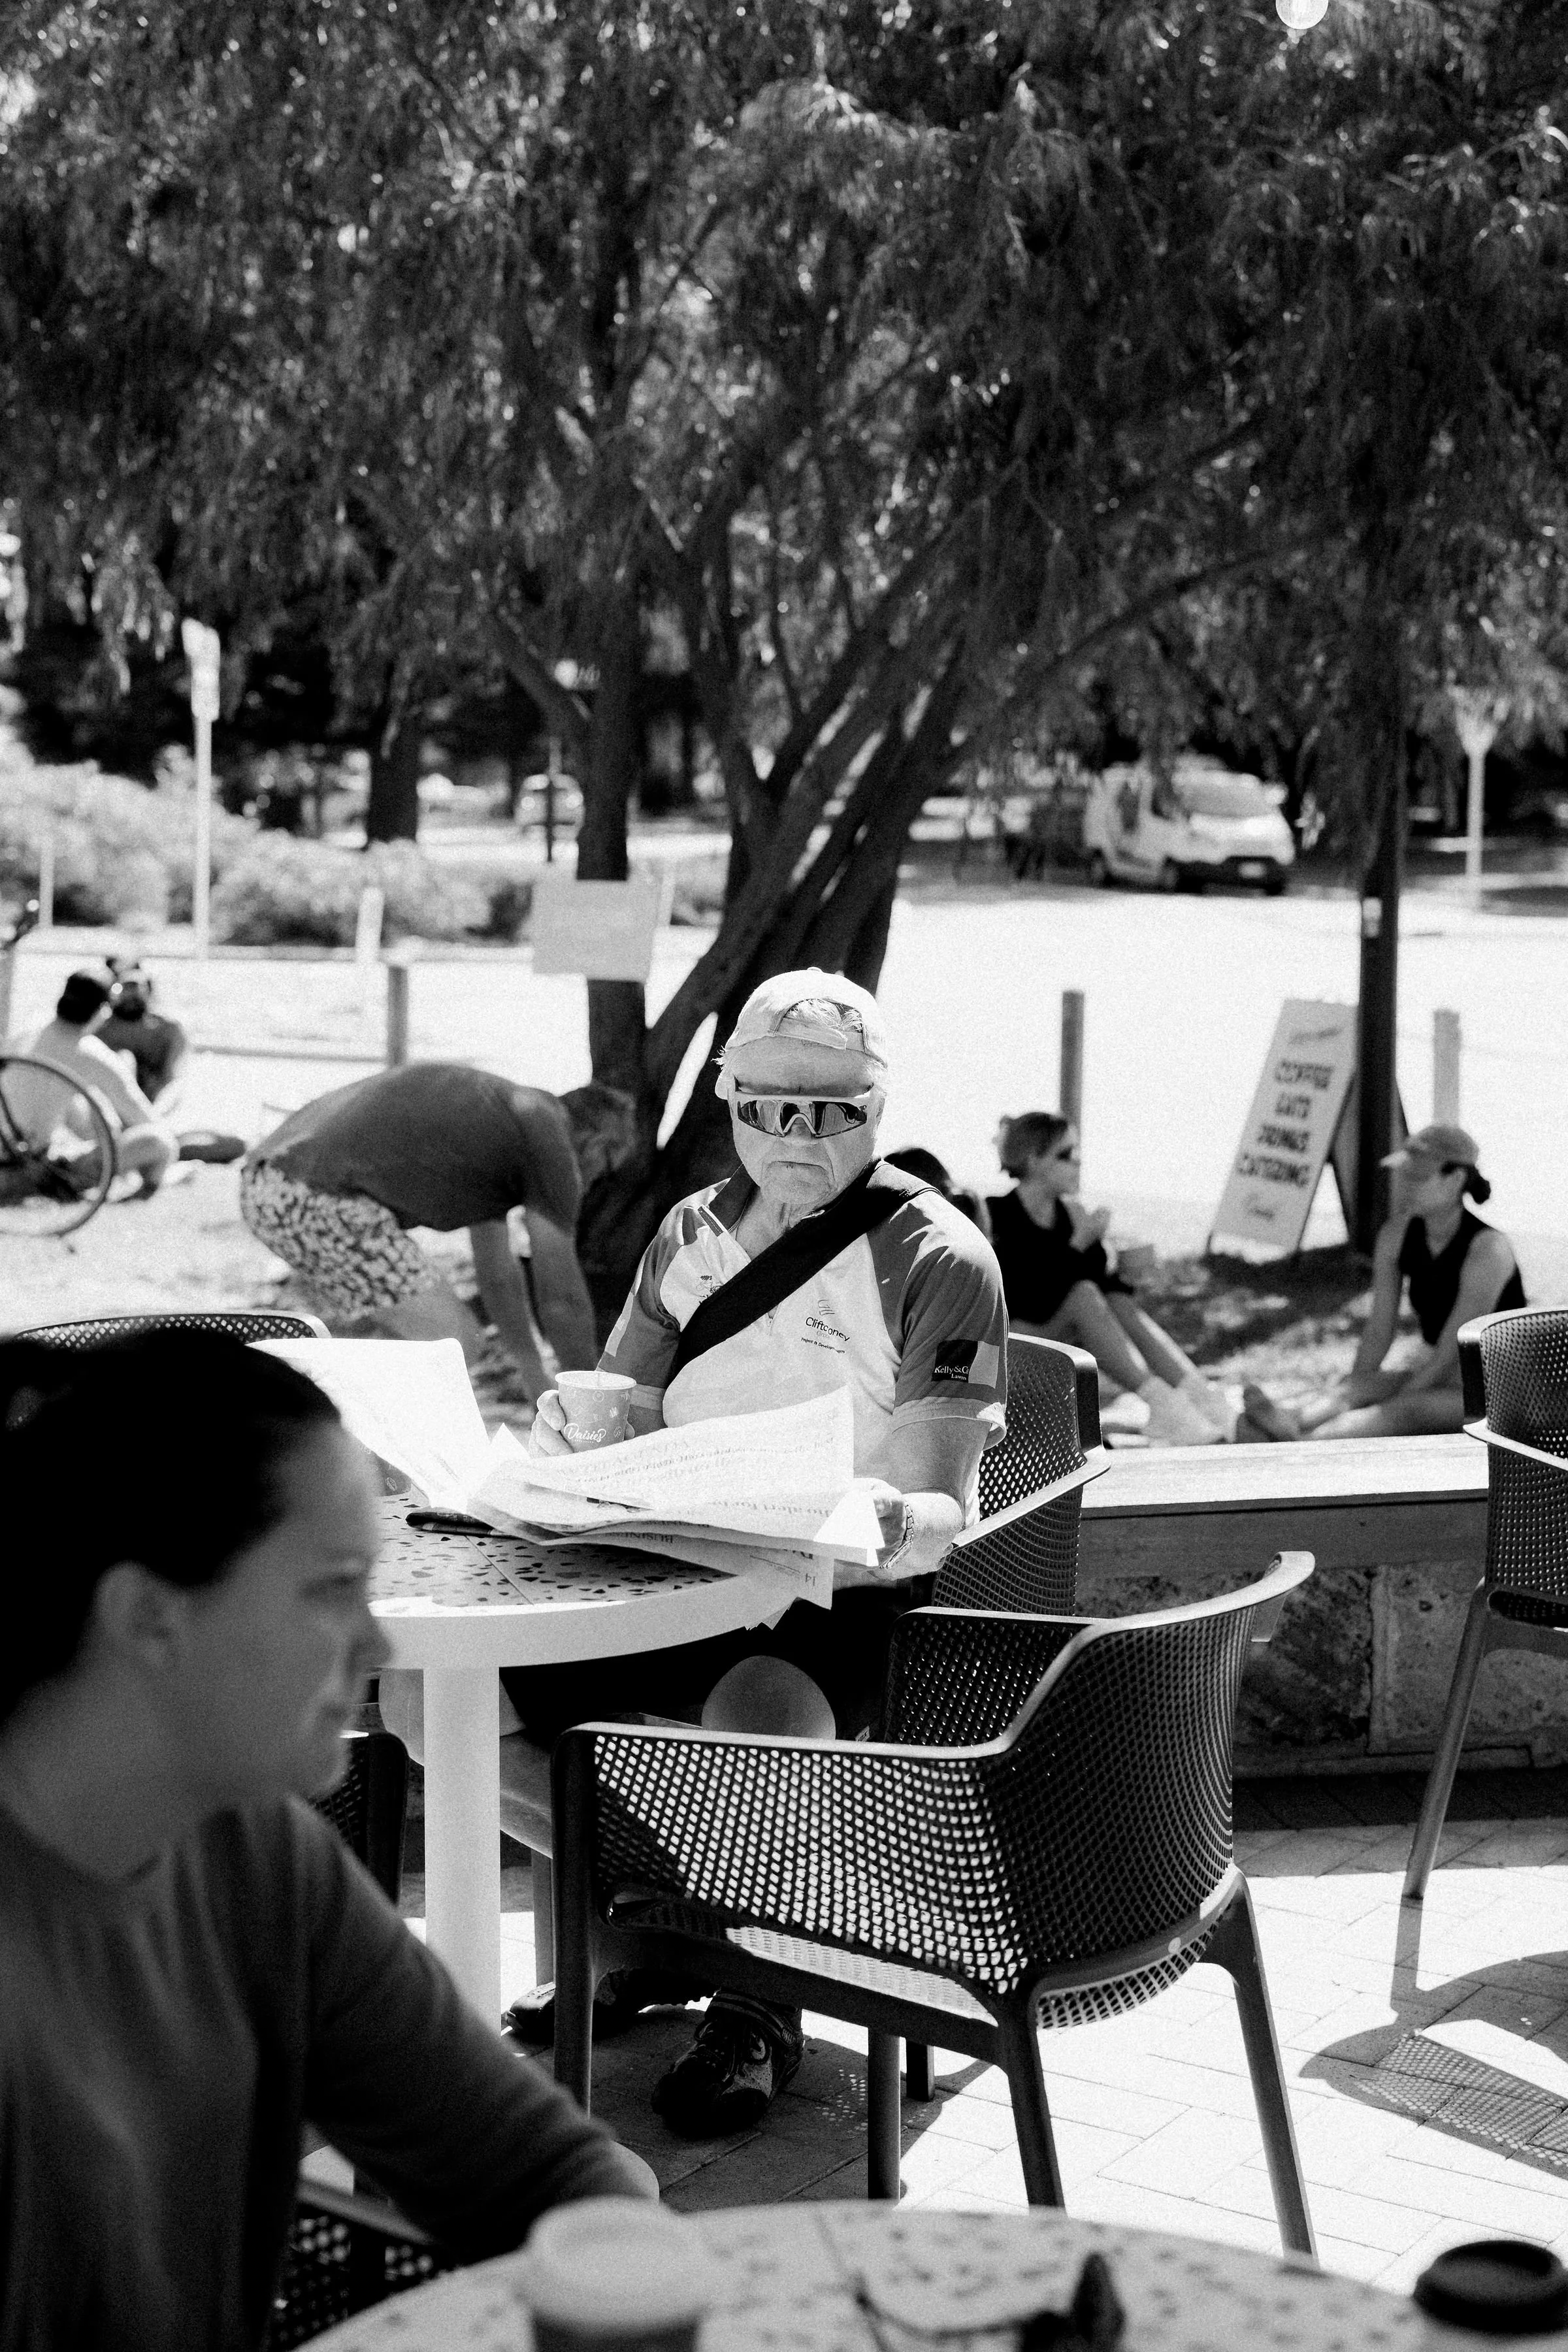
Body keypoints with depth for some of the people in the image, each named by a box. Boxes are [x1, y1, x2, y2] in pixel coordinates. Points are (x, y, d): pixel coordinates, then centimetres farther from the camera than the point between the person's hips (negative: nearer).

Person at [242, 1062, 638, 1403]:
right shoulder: (548, 1136, 2)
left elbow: (498, 1273, 38)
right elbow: (561, 1295, 6)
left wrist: (535, 1379, 44)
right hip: (322, 1194, -10)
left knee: (425, 1339, 21)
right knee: (455, 1346, -4)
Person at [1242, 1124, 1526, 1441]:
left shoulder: (1487, 1249, -21)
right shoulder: (1397, 1235, -1)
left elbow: (1452, 1351, -22)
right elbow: (1378, 1333, -1)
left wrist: (1380, 1417, -24)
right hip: (1441, 1380, 6)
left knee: (1407, 1409, -35)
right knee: (1356, 1386, -24)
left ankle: (1298, 1443, -59)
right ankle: (1289, 1421, -56)